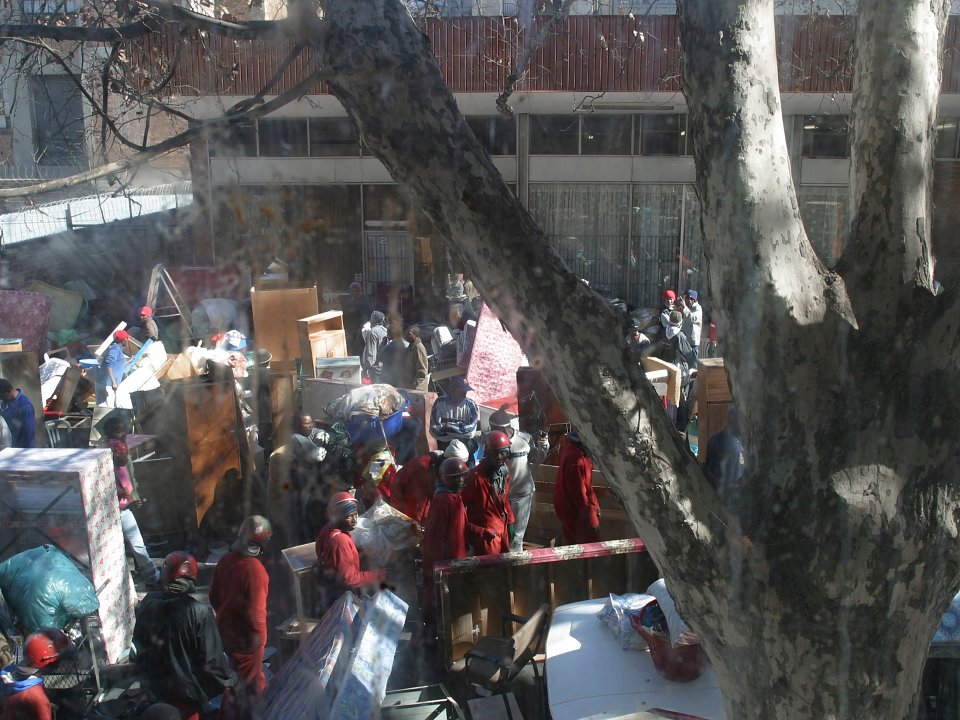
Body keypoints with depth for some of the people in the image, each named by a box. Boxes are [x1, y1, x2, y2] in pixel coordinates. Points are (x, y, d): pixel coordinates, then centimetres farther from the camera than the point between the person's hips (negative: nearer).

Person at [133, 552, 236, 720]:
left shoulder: (148, 602, -12)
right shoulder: (200, 612, -28)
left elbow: (139, 641, 3)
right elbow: (211, 658, -22)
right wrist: (228, 678, -4)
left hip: (155, 683, 5)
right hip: (186, 689, -5)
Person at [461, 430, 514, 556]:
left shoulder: (504, 473, 1)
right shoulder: (475, 476, -25)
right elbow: (459, 505, -22)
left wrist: (510, 522, 14)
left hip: (502, 530, 7)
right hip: (486, 535, -7)